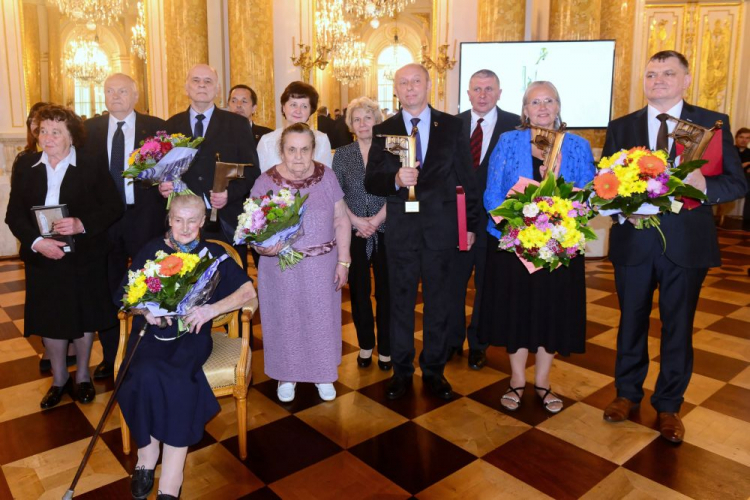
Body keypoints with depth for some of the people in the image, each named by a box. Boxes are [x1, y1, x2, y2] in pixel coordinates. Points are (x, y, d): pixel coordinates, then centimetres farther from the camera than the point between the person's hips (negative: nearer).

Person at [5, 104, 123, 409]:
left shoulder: (92, 167, -5)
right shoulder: (25, 166, 2)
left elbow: (113, 207, -6)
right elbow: (14, 215, -1)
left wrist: (83, 224, -22)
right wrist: (36, 242, -17)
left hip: (84, 258, -2)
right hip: (42, 258, 2)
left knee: (83, 318, 11)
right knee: (49, 320, 11)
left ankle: (82, 376, 31)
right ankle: (59, 379, 31)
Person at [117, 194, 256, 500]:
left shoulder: (213, 253, 10)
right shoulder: (152, 250, 13)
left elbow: (247, 291, 1)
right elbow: (125, 295, 10)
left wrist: (211, 309, -14)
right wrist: (145, 309, -13)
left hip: (191, 332, -1)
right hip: (151, 331, 2)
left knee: (175, 379, -32)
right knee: (147, 375, -32)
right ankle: (147, 456, -12)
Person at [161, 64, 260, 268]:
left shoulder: (238, 124, 4)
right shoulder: (172, 125, 11)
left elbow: (251, 170, 0)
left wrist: (230, 193, -16)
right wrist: (163, 186, -8)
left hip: (227, 223, -1)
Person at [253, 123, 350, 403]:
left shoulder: (326, 176, -4)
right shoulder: (266, 182, -9)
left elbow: (341, 220, -1)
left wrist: (343, 262, -4)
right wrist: (264, 246, -29)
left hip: (322, 267, 1)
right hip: (281, 269, -1)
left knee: (321, 319, 14)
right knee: (285, 321, 13)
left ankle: (323, 374, 36)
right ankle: (287, 375, 36)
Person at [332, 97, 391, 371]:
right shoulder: (342, 154, 7)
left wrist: (375, 220, -14)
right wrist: (357, 220, -12)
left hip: (385, 231, -1)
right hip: (353, 233, 1)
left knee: (385, 290, 3)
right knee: (359, 291, 8)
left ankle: (385, 348, 16)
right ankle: (365, 345, 23)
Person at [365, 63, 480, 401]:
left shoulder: (452, 126, 2)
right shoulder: (383, 131, 3)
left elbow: (466, 179, 3)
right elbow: (370, 182, -3)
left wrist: (471, 224, 1)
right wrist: (396, 180, -24)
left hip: (441, 227, 0)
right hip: (400, 229, 0)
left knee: (439, 302, 11)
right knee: (400, 301, 11)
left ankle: (434, 370, 28)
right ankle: (402, 370, 28)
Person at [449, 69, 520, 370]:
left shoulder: (515, 126, -5)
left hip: (494, 220, -1)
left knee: (486, 285, 13)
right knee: (453, 283, 13)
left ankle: (477, 344, 32)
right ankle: (452, 340, 32)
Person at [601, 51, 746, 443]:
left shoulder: (713, 123, -1)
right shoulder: (621, 127, 5)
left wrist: (704, 186, -25)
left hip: (686, 243, -1)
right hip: (633, 240, 2)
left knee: (678, 326, 10)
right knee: (631, 320, 14)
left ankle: (668, 405, 29)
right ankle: (627, 393, 34)